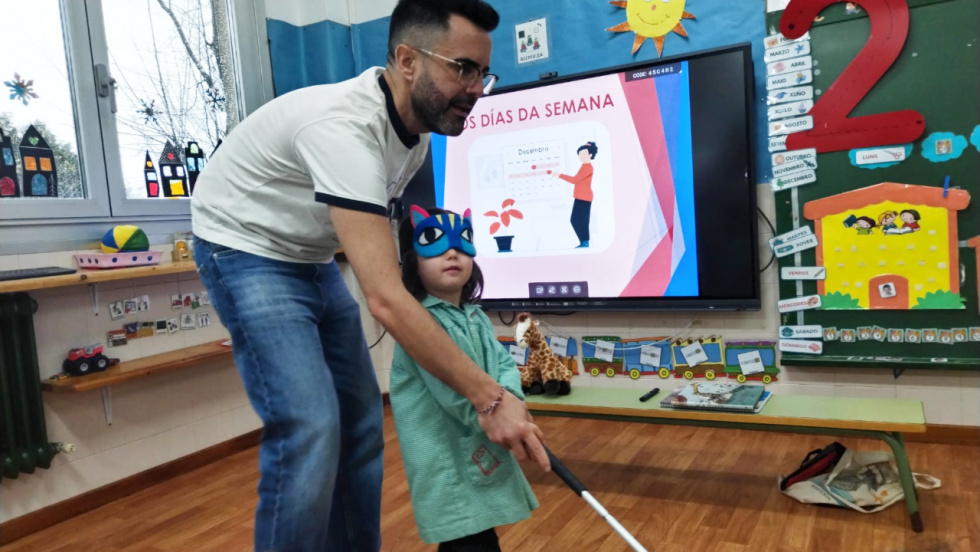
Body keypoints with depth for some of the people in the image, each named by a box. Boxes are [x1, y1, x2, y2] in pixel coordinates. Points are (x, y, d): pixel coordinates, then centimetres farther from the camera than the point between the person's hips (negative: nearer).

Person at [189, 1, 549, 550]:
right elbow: (385, 299, -41)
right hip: (248, 251, -8)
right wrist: (489, 397, -39)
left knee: (359, 419, 5)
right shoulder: (345, 127, -34)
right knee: (309, 427, -18)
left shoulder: (417, 127, -5)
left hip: (312, 257, 8)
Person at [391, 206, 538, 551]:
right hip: (449, 465, -9)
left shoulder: (476, 316, 11)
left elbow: (505, 363, 4)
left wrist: (510, 398, -16)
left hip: (482, 452, 9)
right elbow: (460, 396, -24)